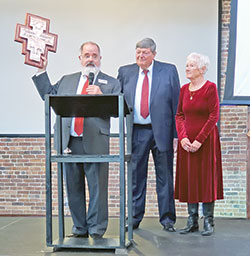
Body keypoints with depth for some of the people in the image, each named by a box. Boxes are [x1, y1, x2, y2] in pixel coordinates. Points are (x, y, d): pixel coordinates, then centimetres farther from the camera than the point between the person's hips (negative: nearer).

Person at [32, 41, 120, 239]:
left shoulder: (111, 83, 8)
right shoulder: (67, 80, 20)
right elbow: (48, 94, 19)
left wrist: (100, 96, -17)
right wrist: (42, 71, 16)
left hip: (95, 143, -4)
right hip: (69, 142, 4)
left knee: (97, 187, -1)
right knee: (73, 187, 10)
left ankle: (96, 230, 10)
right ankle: (79, 229, 22)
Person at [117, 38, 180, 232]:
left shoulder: (169, 71, 2)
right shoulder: (125, 72, 9)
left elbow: (177, 103, 0)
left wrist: (176, 134, -5)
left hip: (162, 131, -2)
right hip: (137, 131, 2)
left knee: (165, 176, 6)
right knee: (136, 176, 8)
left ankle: (167, 219, 17)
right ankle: (134, 218, 19)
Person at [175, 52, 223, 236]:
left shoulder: (210, 88, -7)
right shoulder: (184, 89, 10)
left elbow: (214, 116, -11)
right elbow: (179, 115, 10)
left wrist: (199, 140, -15)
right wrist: (183, 137, -5)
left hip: (206, 140, -5)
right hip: (187, 141, 5)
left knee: (206, 179, -1)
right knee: (188, 179, 7)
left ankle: (208, 222, 9)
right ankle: (192, 222, 16)